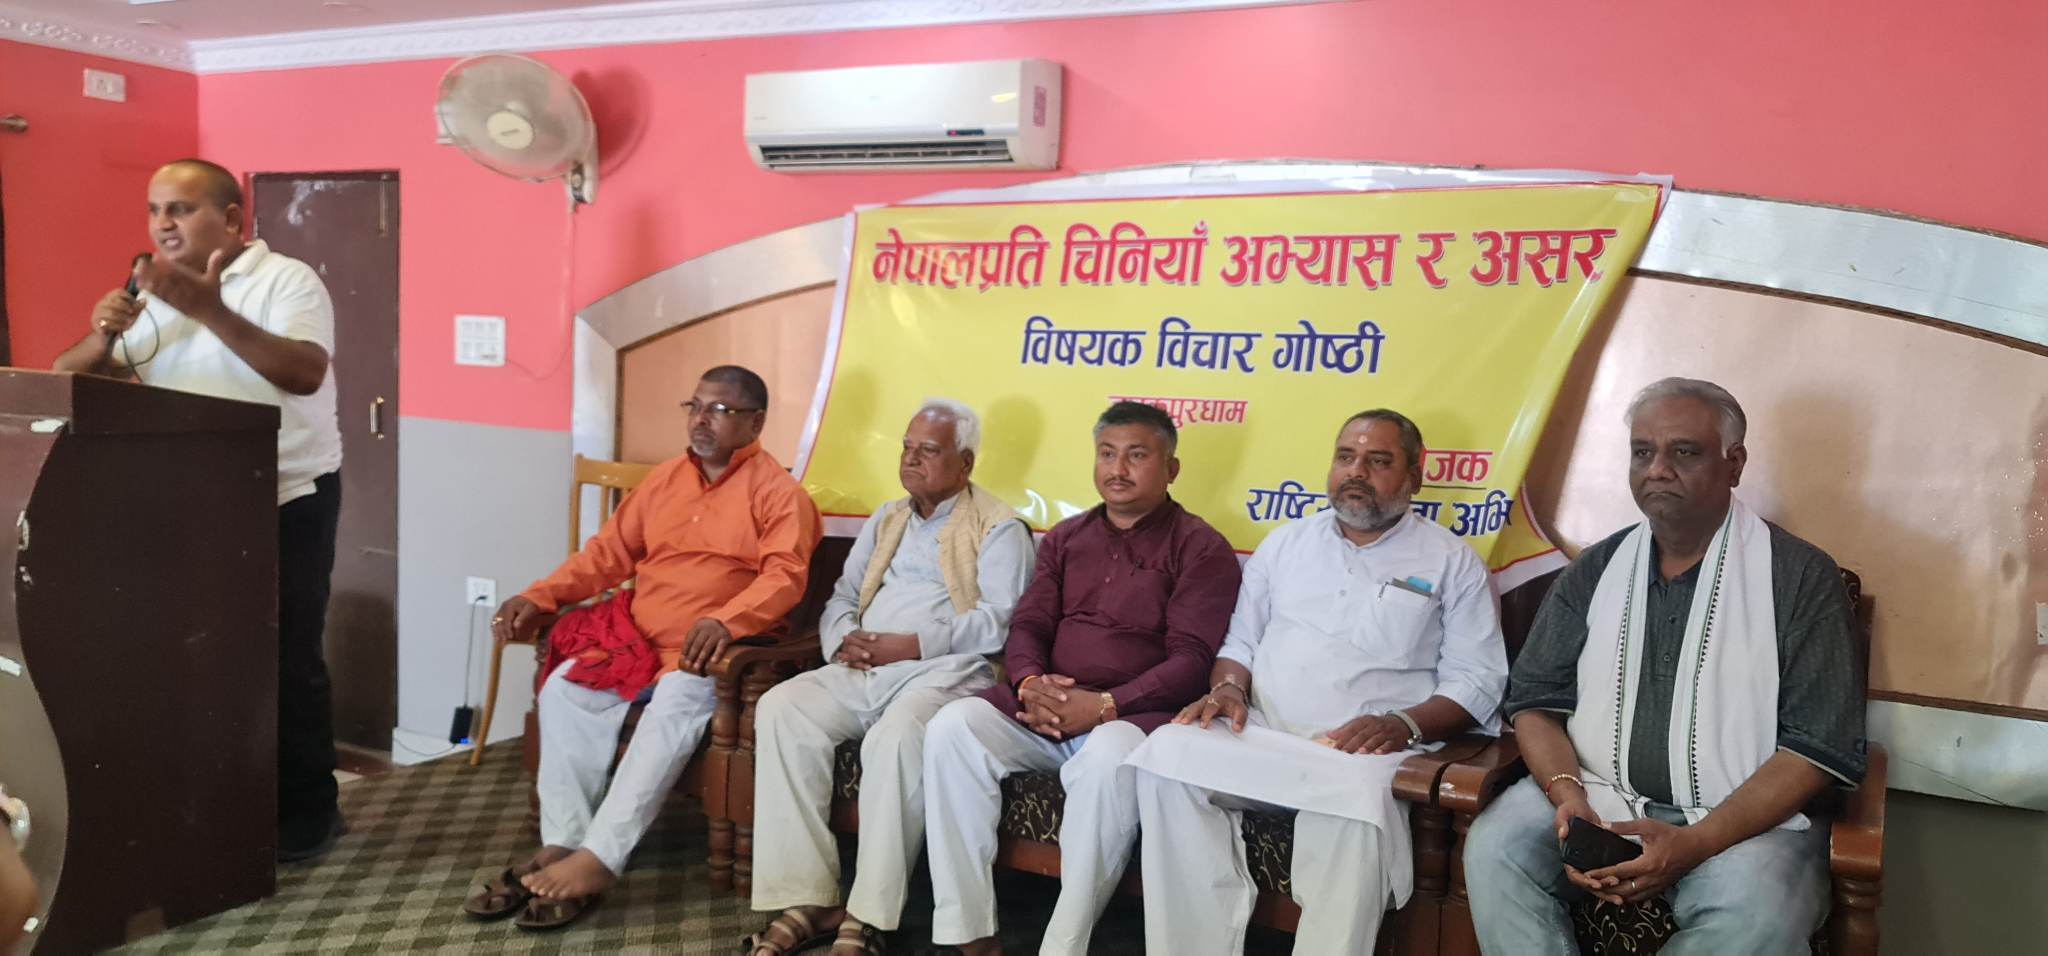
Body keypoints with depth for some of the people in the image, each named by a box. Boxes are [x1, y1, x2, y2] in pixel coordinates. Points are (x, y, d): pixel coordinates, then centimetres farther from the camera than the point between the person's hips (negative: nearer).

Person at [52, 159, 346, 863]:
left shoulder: (287, 279, -7)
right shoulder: (153, 294, 12)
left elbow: (305, 373, -24)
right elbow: (68, 376, 7)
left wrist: (211, 311, -32)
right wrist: (102, 337, -15)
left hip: (287, 499, -6)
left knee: (286, 658, -3)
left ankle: (307, 813, 10)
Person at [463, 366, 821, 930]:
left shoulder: (778, 492, -2)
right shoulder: (666, 478, 18)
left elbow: (784, 577, -15)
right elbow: (611, 550, 16)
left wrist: (722, 621, -32)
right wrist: (539, 597, 3)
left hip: (707, 650, -6)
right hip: (636, 636, 6)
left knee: (676, 703, -34)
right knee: (566, 688, -19)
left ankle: (599, 858, -33)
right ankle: (561, 845, -19)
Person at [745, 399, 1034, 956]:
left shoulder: (999, 528, 3)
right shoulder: (885, 520, 25)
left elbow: (999, 622, -10)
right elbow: (841, 598, 21)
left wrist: (913, 644, -16)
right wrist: (844, 639, -3)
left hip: (945, 669, -6)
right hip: (863, 669, 6)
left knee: (895, 736, -37)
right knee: (781, 708, -21)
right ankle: (805, 898, -22)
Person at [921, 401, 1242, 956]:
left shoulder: (1201, 549, 2)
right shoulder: (1065, 538, 19)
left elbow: (1190, 659, -7)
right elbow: (1029, 624, 13)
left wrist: (1106, 705, -20)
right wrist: (1030, 683, -11)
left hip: (1135, 712, -5)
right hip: (1043, 707, 5)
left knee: (1108, 759, -39)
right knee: (952, 727, -22)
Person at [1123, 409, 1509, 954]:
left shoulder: (1451, 561, 9)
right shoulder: (1284, 544, 20)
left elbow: (1477, 679, 2)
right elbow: (1241, 641, 22)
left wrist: (1403, 725, -15)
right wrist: (1230, 688, -1)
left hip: (1365, 752, -3)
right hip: (1259, 739, 3)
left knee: (1356, 796, -39)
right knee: (1169, 751, -26)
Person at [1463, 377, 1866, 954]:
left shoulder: (1801, 577, -3)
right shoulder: (1595, 570, 9)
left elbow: (1822, 744, -9)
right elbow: (1535, 700, 8)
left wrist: (1695, 843, -19)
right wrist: (1566, 793, -14)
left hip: (1744, 818, -2)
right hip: (1597, 803, 3)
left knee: (1754, 909, -33)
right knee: (1495, 847, -25)